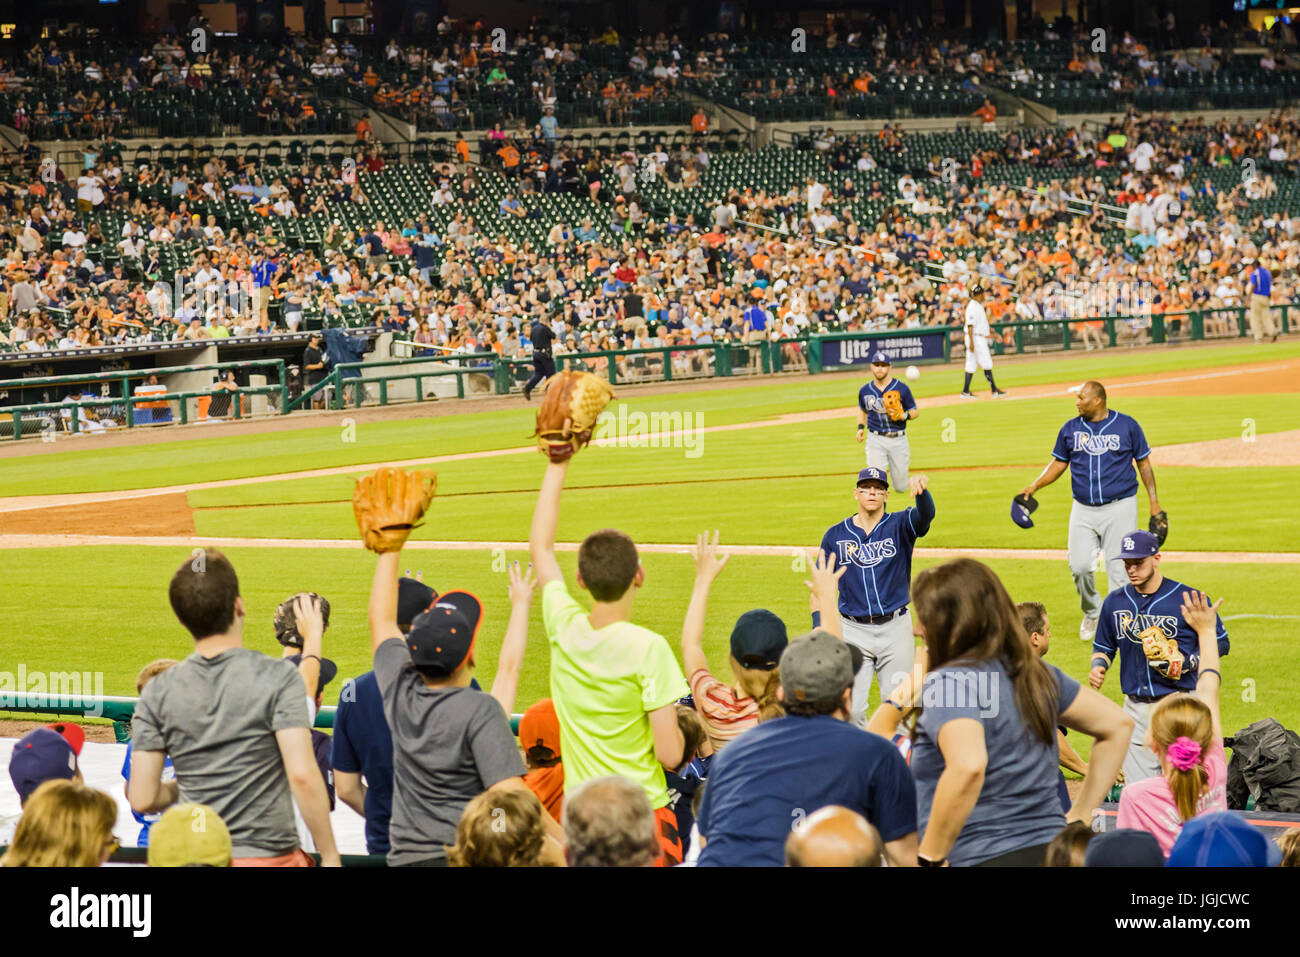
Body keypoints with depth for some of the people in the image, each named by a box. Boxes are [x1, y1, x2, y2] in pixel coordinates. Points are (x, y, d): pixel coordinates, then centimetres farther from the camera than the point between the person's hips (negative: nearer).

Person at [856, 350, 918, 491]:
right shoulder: (865, 391, 4)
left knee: (901, 487, 7)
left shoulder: (901, 389, -4)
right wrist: (860, 427, 6)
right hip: (875, 440, 1)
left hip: (898, 440, -1)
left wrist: (905, 416, -18)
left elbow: (915, 411, 3)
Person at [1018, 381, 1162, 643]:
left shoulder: (1127, 425, 0)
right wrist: (1034, 486, 3)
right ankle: (1091, 614, 18)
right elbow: (1059, 463, 17)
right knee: (1079, 566, -7)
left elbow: (1144, 463, 6)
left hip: (1120, 507, -3)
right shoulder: (1071, 429, 6)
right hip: (1083, 510, 3)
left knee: (1118, 569, -6)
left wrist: (1154, 501, 0)